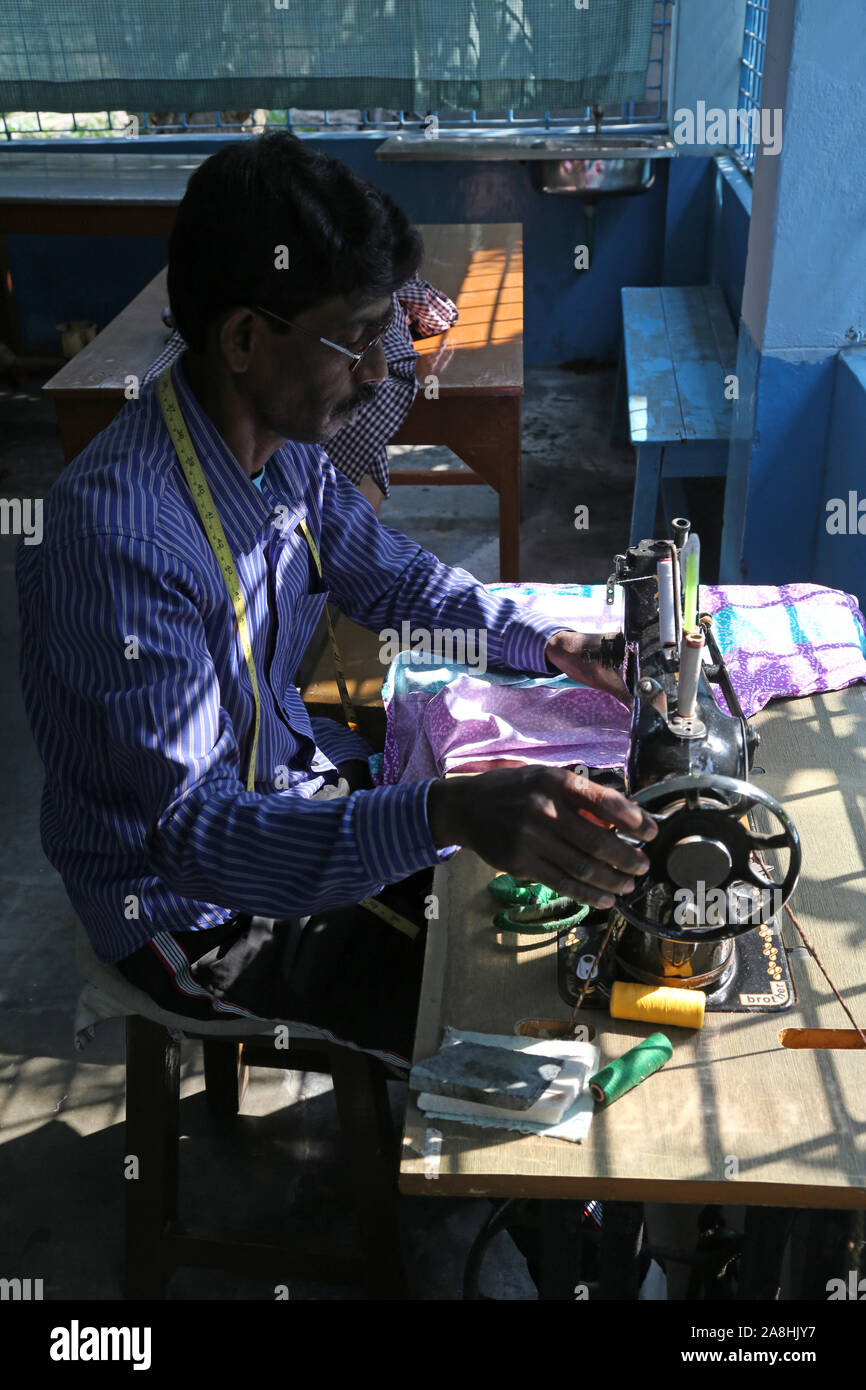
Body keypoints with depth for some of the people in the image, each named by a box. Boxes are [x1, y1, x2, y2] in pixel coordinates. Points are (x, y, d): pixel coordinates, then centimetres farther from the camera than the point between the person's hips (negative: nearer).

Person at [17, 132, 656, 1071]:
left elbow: (391, 578, 9)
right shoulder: (119, 535, -35)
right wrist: (446, 815, -49)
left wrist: (550, 645, -5)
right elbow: (189, 831, -37)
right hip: (189, 904, -8)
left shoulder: (287, 446, -8)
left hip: (283, 774, 8)